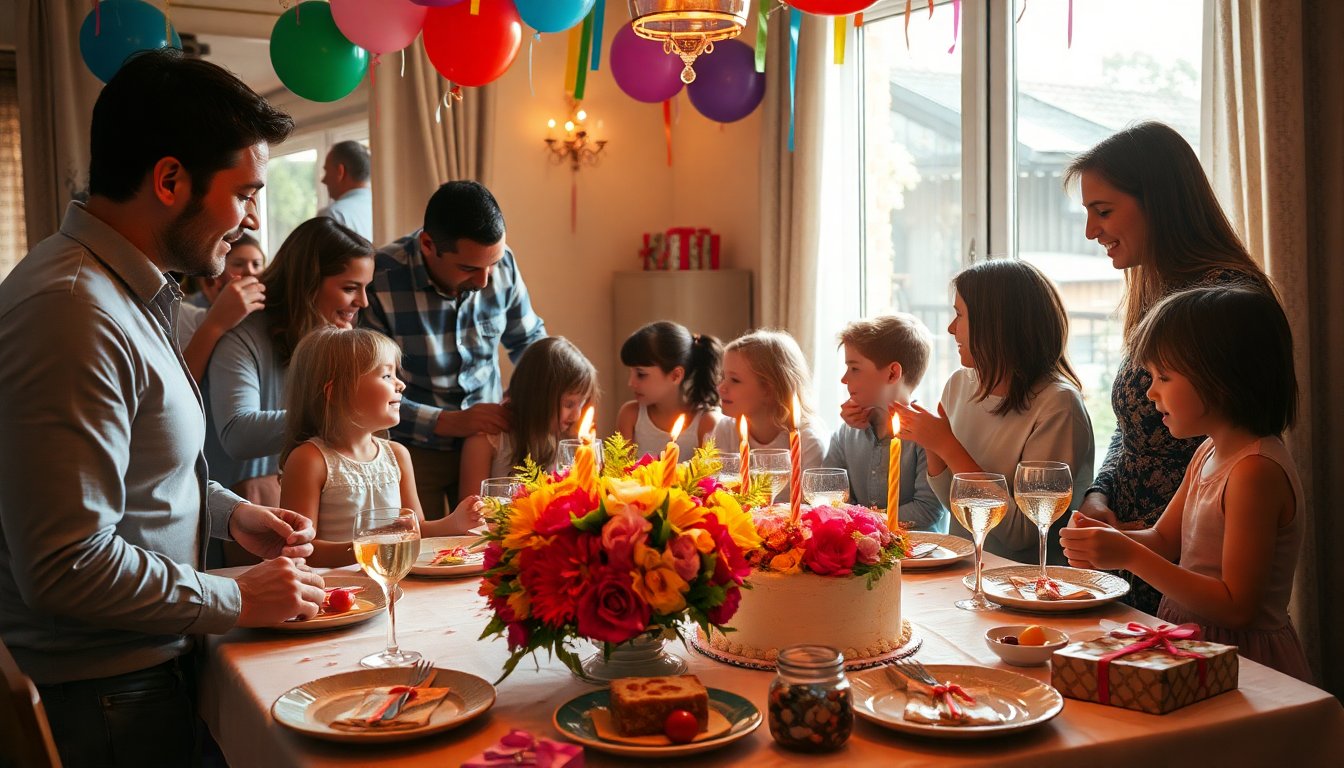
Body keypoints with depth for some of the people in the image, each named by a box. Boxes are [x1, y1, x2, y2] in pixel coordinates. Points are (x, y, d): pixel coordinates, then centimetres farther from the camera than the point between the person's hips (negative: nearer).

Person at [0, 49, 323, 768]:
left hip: (144, 664, 9)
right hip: (104, 701, -9)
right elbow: (66, 567, -29)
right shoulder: (72, 310, -26)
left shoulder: (124, 290, 7)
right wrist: (237, 599, -17)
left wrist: (227, 511, 8)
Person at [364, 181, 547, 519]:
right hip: (413, 450, -3)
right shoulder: (380, 282, -22)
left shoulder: (502, 262, -9)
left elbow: (528, 337, 10)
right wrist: (447, 422, -25)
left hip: (489, 437, 3)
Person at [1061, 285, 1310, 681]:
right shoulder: (1209, 452, 9)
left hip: (1245, 661, -8)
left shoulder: (1256, 470, -20)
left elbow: (1237, 607, -21)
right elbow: (1163, 540, 18)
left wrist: (1131, 555, -22)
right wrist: (1103, 538, -3)